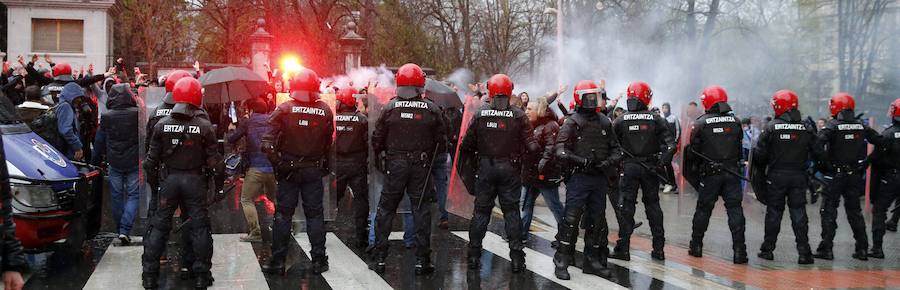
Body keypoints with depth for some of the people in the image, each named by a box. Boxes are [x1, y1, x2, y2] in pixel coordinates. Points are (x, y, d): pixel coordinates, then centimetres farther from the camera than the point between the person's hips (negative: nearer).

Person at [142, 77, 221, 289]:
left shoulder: (162, 125, -3)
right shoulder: (204, 126, -8)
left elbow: (152, 158, 1)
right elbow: (213, 159, -5)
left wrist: (152, 180, 14)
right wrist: (219, 178, 10)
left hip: (168, 179, 1)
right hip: (194, 181, -1)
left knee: (159, 226, 9)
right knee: (199, 227, 7)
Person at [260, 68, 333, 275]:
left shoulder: (284, 110, -9)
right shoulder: (325, 111, -5)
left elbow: (268, 142, -15)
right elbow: (329, 143, -1)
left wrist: (278, 163, -7)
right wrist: (326, 166, 10)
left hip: (288, 170, -1)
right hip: (314, 170, 1)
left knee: (283, 214, 6)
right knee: (315, 214, 9)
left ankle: (278, 261, 7)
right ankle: (319, 260, 10)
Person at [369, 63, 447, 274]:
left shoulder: (389, 108, -7)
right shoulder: (431, 110, -5)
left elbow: (377, 138, -3)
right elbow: (441, 138, 0)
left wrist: (380, 158, 15)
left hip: (394, 164, 0)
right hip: (421, 165, 0)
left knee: (385, 210, 9)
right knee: (421, 210, 7)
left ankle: (379, 259, 10)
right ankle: (422, 261, 7)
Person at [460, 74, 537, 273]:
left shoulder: (480, 114, -3)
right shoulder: (518, 115, -6)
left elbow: (466, 145, -2)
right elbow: (531, 144, -10)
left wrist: (477, 152, 18)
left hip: (486, 167, 1)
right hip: (510, 169, -1)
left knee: (481, 211, 9)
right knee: (511, 211, 6)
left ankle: (474, 256, 10)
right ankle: (517, 258, 5)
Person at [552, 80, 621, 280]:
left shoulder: (604, 123, 11)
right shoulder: (572, 123, -3)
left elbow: (616, 149, 15)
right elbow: (560, 151, -10)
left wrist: (609, 162, -6)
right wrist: (579, 160, -25)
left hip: (599, 179, 5)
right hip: (579, 178, -5)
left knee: (598, 221, 11)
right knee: (571, 220, -8)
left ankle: (593, 261, 22)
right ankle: (561, 262, -3)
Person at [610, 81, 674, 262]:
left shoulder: (620, 121, -3)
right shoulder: (656, 120, -2)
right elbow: (670, 144, -9)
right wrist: (663, 162, -6)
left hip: (629, 167, -1)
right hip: (650, 167, 1)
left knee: (626, 206, 3)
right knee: (653, 204, 10)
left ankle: (623, 248, 1)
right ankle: (658, 248, 11)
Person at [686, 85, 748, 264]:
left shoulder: (701, 123, -7)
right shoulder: (735, 121, 3)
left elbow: (693, 150, -4)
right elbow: (740, 147, 8)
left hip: (710, 173, -1)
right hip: (732, 172, 2)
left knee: (703, 209, 11)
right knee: (735, 209, 0)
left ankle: (696, 246, 21)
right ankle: (739, 250, -6)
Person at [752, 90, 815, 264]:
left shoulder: (772, 127, -8)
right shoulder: (807, 129, 2)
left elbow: (760, 153, -6)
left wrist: (760, 169, 10)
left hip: (776, 176, -2)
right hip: (799, 176, 2)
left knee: (774, 212, 7)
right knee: (798, 213, 3)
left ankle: (767, 249, 13)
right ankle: (804, 251, -2)